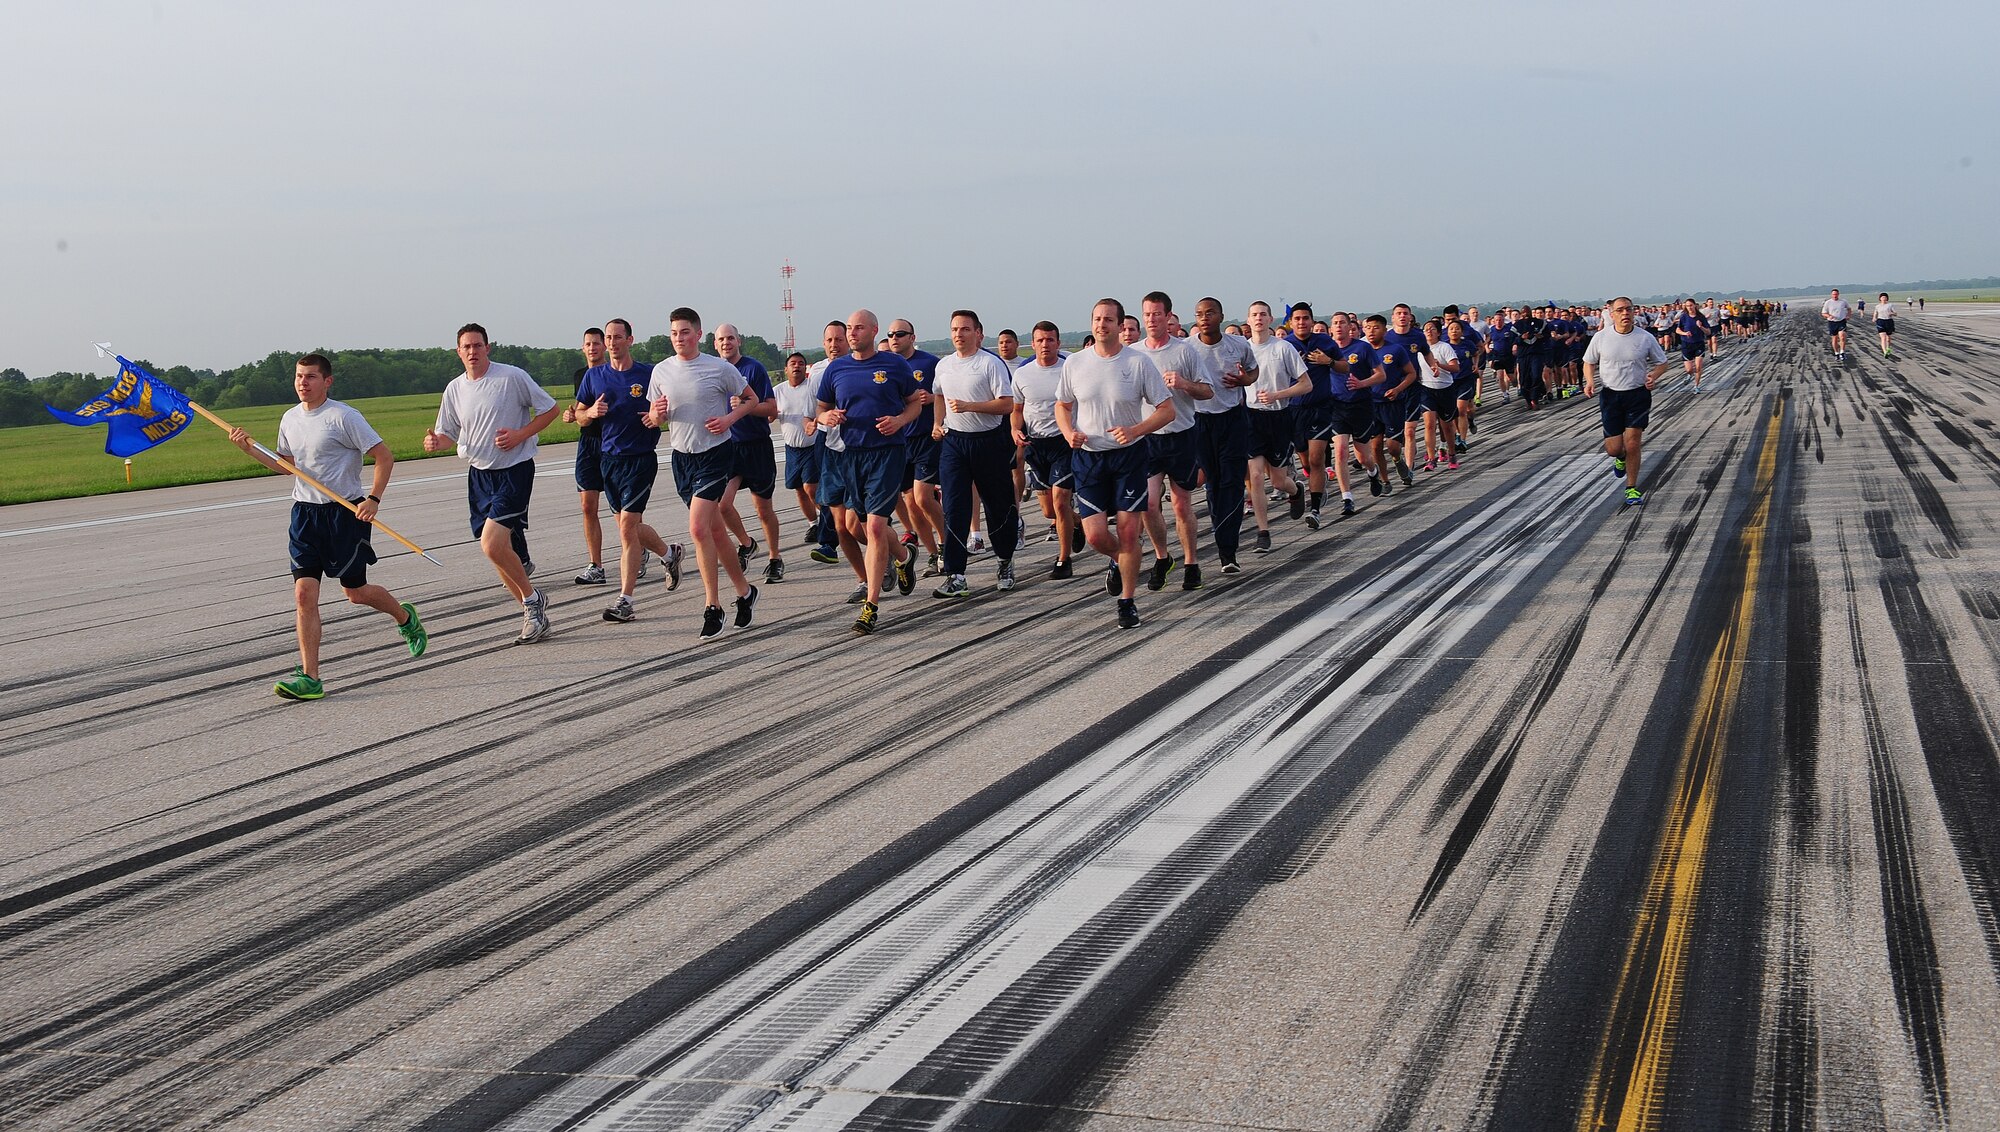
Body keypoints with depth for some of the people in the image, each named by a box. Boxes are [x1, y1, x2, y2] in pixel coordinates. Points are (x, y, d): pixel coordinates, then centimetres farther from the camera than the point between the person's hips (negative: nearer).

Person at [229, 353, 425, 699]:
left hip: (345, 512, -5)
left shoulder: (344, 417, -13)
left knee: (356, 592, 7)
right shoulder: (290, 419, 8)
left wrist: (373, 499, -20)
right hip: (305, 512, 5)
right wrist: (251, 449, 9)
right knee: (304, 593, -7)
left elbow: (384, 457, -11)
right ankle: (309, 678, -7)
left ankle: (405, 617, 39)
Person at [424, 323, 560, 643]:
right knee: (494, 549, 7)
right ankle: (533, 613, 21)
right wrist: (435, 442, -8)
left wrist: (519, 435, -15)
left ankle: (532, 598, 2)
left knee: (492, 544, -20)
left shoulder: (512, 377, -9)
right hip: (479, 473, 6)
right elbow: (448, 433, 16)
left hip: (514, 469, -6)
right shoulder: (454, 389, 6)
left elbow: (549, 409, -2)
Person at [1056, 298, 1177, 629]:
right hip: (1088, 456, 2)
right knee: (1095, 534, -4)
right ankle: (1119, 561, 31)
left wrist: (1135, 431, -21)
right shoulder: (1075, 363, 1)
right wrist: (1069, 433, -8)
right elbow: (1062, 406, 13)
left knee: (1128, 532, -3)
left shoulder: (1139, 362, -7)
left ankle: (1127, 602, 12)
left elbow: (1167, 410, -5)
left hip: (1129, 455, -2)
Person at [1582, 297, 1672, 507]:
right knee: (1613, 448, -1)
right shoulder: (1601, 337, -2)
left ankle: (1631, 489, 10)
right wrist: (1590, 381, -9)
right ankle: (1621, 458, 38)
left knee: (1632, 445, -6)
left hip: (1638, 394, -1)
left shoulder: (1646, 338, -3)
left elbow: (1662, 363, 8)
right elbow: (1589, 362, 10)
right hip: (1610, 395, 1)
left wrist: (1653, 375, -13)